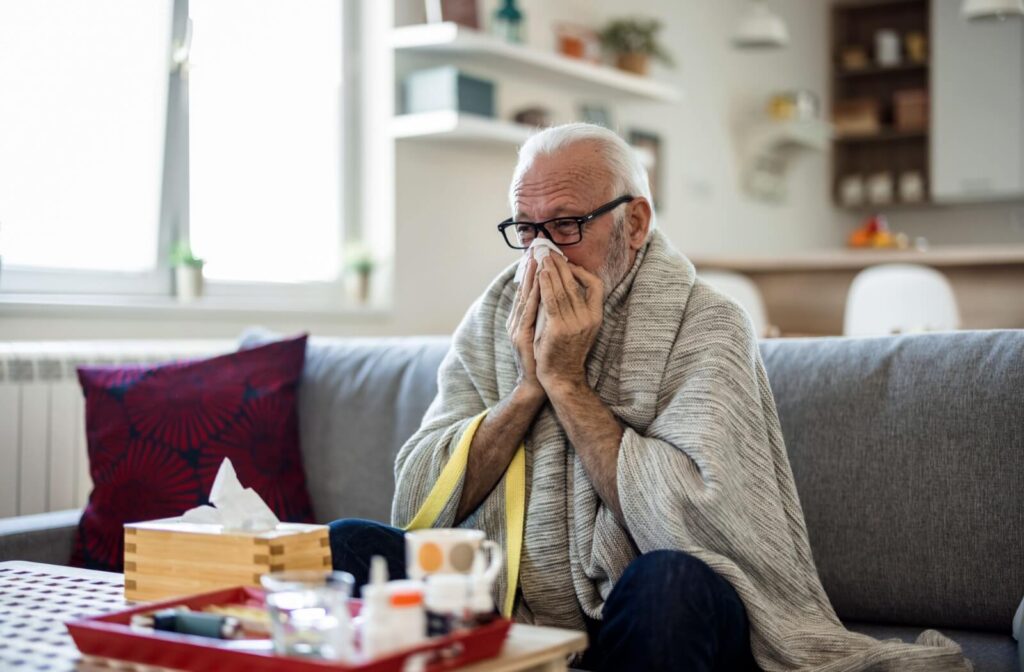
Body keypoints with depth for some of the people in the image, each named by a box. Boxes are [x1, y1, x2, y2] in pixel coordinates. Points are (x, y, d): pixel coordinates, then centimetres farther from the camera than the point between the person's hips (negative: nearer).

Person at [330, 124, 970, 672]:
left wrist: (566, 380, -17)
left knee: (671, 581, -35)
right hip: (502, 612, 3)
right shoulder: (495, 317, 5)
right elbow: (417, 505, -2)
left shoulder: (706, 324, -7)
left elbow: (688, 519, -22)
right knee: (348, 544, -18)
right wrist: (529, 386, -13)